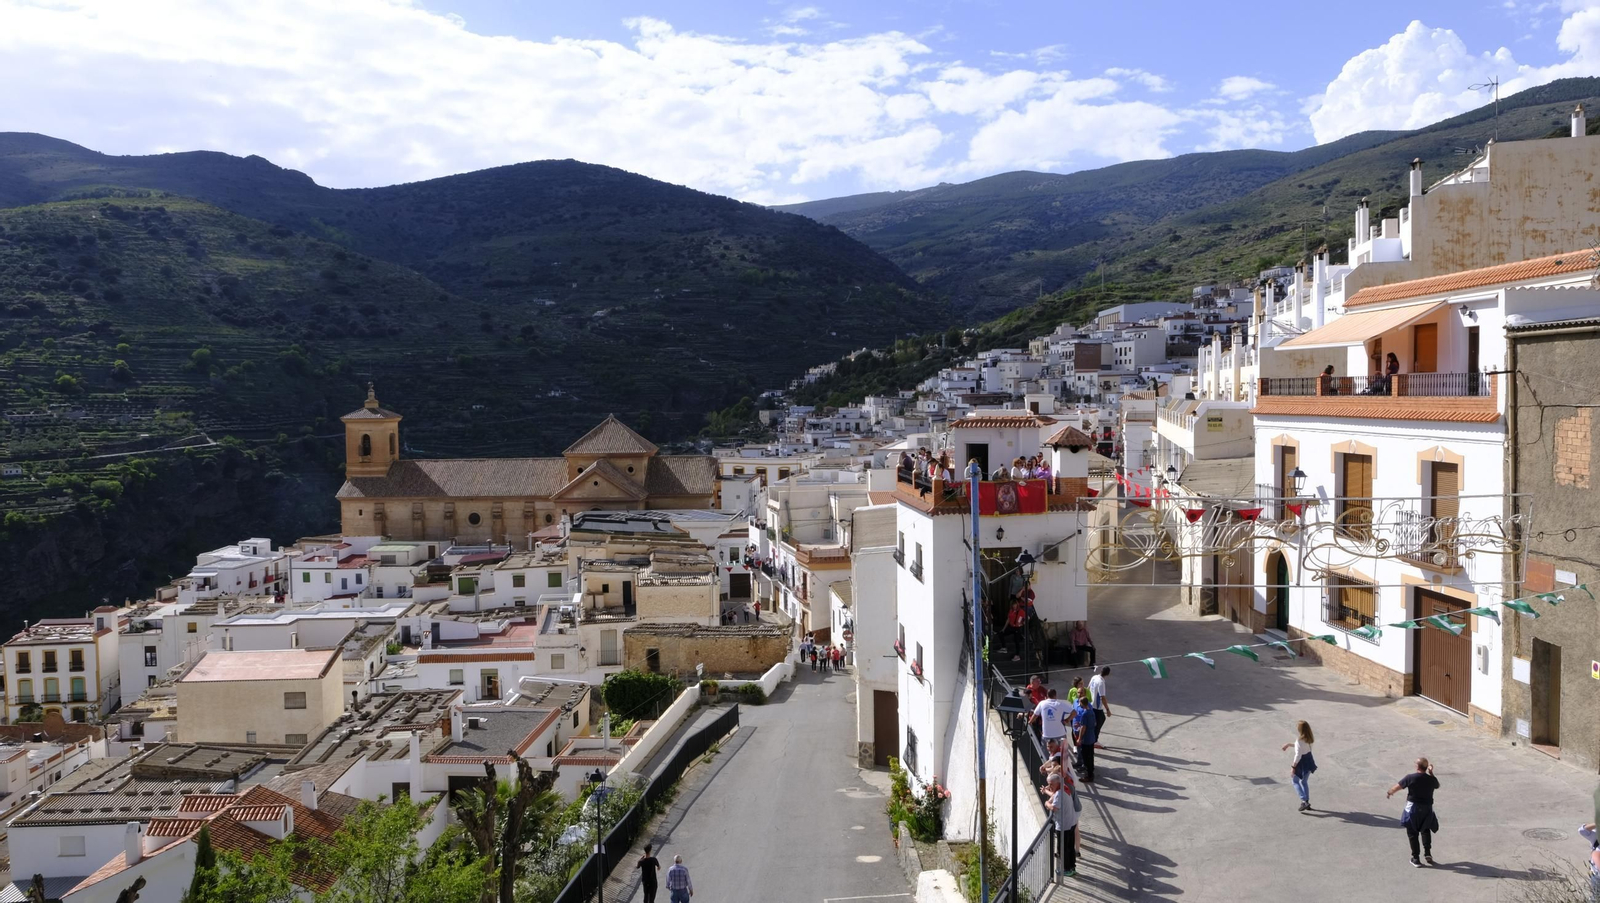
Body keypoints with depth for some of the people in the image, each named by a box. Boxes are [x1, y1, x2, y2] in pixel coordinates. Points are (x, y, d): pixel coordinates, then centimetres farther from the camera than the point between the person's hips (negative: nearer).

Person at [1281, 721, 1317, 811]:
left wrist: (1293, 767, -20)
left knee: (1295, 781, 12)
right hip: (1309, 760, 7)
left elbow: (1298, 755, -25)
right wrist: (1289, 744, 24)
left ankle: (1304, 801, 2)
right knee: (1304, 781, 23)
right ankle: (1307, 801, 28)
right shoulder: (1308, 739, -1)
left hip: (1302, 763, -7)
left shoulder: (1299, 740, -26)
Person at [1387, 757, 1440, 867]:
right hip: (1427, 808, 3)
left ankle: (1415, 859, 7)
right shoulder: (1431, 779, -6)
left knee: (1412, 833, 7)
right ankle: (1427, 852, 14)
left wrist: (1389, 793, 15)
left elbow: (1397, 787, -3)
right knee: (1425, 830, 26)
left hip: (1413, 808, -3)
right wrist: (1431, 773, 16)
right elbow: (1437, 786, 19)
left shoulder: (1410, 778, -13)